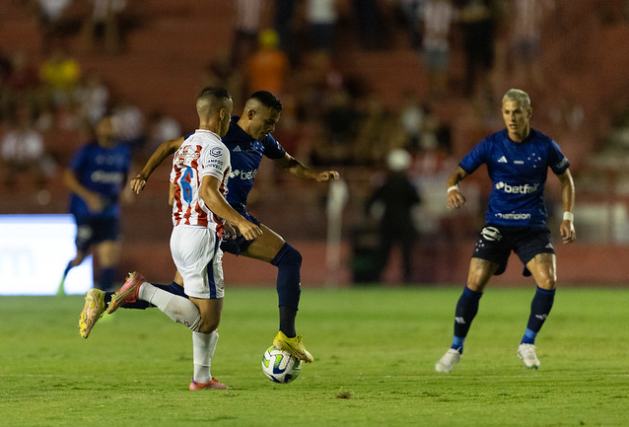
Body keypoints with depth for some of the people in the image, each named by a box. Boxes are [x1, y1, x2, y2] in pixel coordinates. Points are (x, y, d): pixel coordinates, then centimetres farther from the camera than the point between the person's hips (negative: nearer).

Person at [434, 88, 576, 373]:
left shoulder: (545, 146, -5)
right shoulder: (491, 145, -6)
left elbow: (566, 178, 11)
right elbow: (460, 172, -2)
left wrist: (568, 217, 3)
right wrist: (452, 188, -26)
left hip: (533, 226, 0)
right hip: (497, 224, 0)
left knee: (548, 282, -19)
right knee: (475, 283, -11)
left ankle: (527, 344, 2)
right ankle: (456, 348, 6)